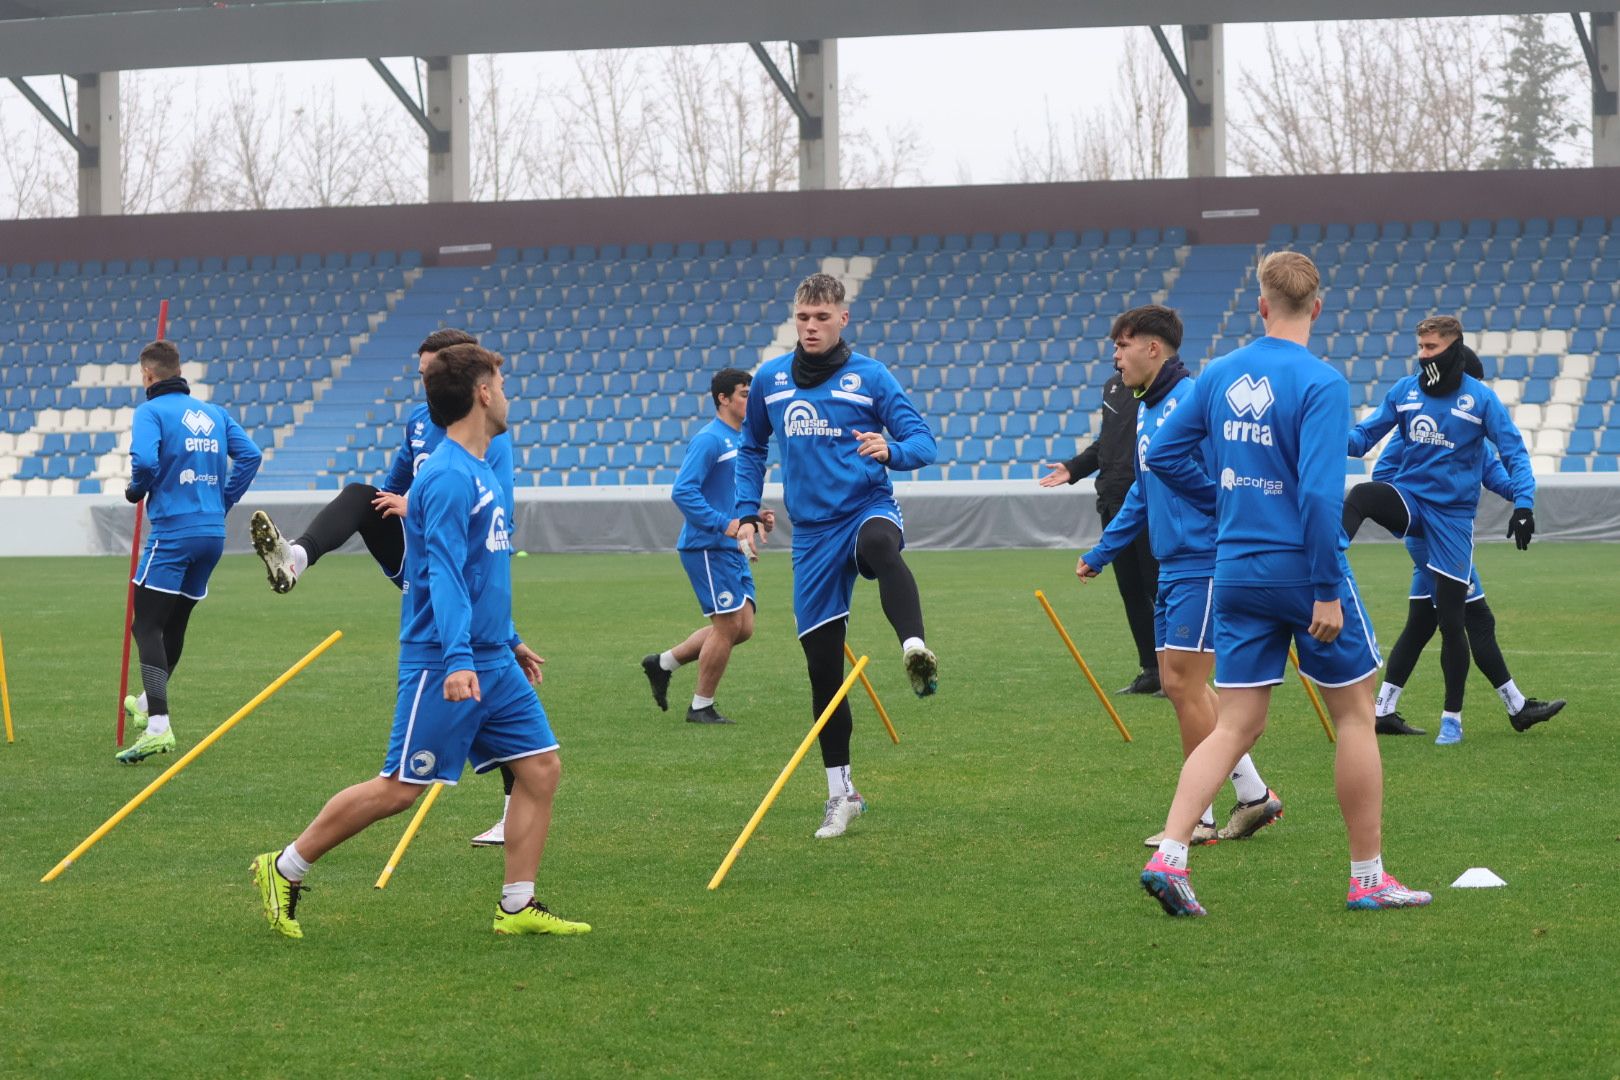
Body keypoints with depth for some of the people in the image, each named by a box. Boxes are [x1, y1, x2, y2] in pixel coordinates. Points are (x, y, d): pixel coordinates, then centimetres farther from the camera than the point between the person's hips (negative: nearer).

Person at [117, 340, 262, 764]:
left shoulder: (152, 411, -6)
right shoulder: (214, 413, 14)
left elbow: (145, 459, -21)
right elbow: (249, 455, 7)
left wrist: (136, 490, -1)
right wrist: (223, 502, 13)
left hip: (172, 533, -7)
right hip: (212, 532, 7)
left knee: (146, 626, -8)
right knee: (174, 625, 22)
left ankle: (158, 727, -22)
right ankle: (148, 704, 40)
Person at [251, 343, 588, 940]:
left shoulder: (481, 472, 14)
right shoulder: (449, 477, -17)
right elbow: (445, 572, -25)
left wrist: (509, 643, 30)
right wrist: (457, 659, -33)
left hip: (492, 662, 9)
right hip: (444, 664, -9)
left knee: (540, 766, 2)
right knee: (399, 787, -4)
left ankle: (518, 907, 7)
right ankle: (284, 869, 9)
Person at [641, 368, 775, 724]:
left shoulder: (741, 440, 16)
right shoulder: (709, 440, -13)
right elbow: (683, 491, -21)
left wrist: (755, 516, 8)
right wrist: (724, 524, -26)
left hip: (732, 549, 9)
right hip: (707, 546, -9)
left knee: (743, 627, 8)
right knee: (729, 625, -8)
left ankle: (663, 662, 20)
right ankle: (701, 707, 5)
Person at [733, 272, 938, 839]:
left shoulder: (871, 377, -2)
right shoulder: (769, 379, 8)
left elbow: (923, 441, -6)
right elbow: (751, 448, 23)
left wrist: (891, 451, -28)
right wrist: (747, 512, 14)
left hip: (867, 509, -4)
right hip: (812, 533, 4)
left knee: (879, 543, -43)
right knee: (822, 666, 4)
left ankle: (916, 652, -66)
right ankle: (841, 792, 18)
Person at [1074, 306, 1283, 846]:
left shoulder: (1192, 400, -15)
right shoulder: (1145, 410, 15)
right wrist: (1100, 553, 31)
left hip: (1203, 565, -10)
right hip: (1172, 570, 10)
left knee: (1183, 681, -7)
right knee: (1180, 684, 10)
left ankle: (1197, 817, 1)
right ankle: (1253, 796, 18)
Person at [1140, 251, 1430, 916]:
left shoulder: (1219, 376, 5)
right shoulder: (1320, 383, -14)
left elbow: (1163, 454, 9)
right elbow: (1319, 491, -20)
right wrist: (1328, 592, -18)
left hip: (1237, 573, 5)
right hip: (1304, 570, -5)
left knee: (1236, 725, 7)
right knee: (1354, 712, 9)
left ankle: (1169, 856, -9)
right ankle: (1368, 876, 13)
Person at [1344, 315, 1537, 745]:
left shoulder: (1480, 398, -6)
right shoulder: (1404, 391, 2)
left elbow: (1514, 451, -3)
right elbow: (1364, 436, 4)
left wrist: (1523, 504, -16)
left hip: (1453, 513, -2)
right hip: (1408, 499, 2)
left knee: (1451, 620, 1)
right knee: (1360, 496, -34)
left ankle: (1452, 718, 14)